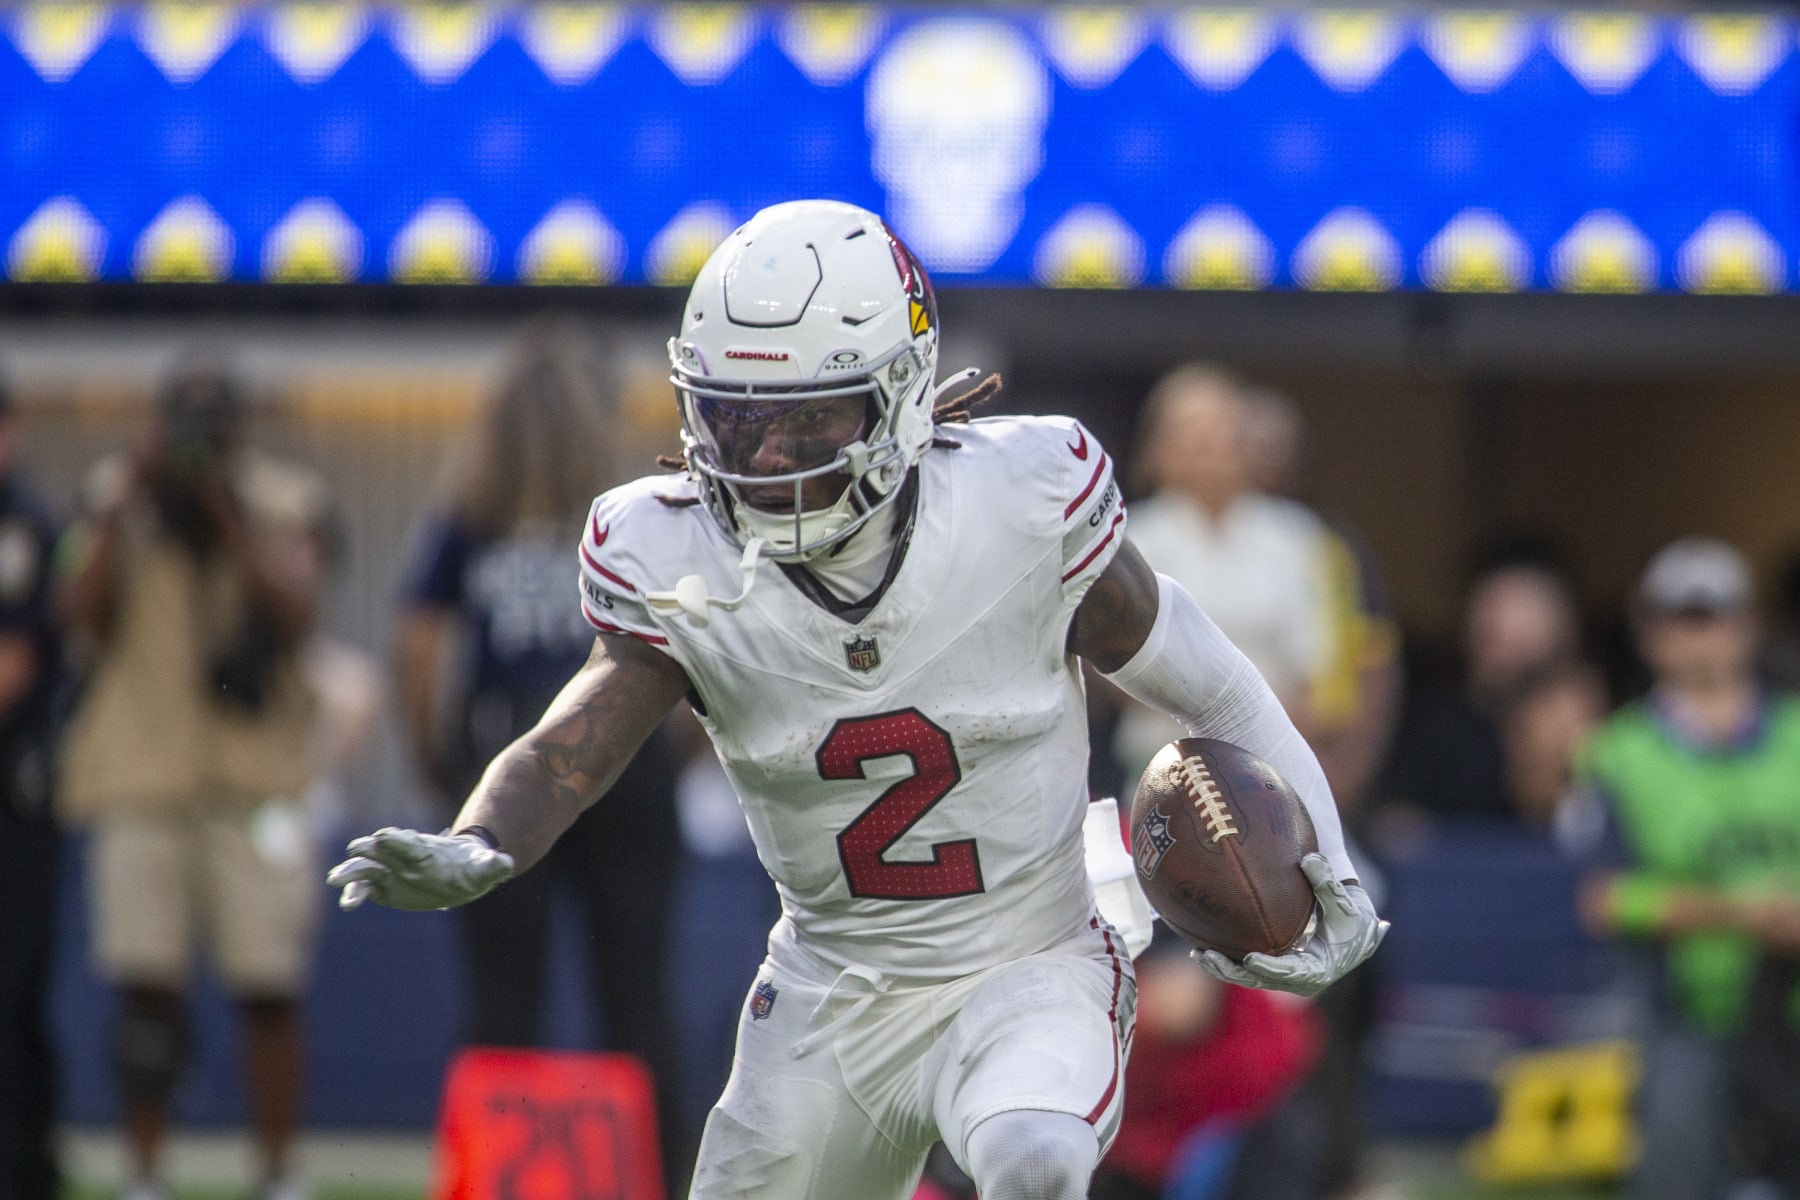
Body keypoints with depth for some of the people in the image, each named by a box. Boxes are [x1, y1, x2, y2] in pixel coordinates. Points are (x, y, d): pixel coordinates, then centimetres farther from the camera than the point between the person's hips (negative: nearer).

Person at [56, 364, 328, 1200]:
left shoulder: (284, 503, 3)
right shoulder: (116, 495, 7)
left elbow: (296, 613, -10)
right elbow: (82, 615, -2)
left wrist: (229, 513, -13)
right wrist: (121, 514, -9)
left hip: (254, 777, -1)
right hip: (139, 771, 1)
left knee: (268, 988, -4)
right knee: (146, 987, 1)